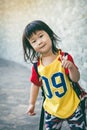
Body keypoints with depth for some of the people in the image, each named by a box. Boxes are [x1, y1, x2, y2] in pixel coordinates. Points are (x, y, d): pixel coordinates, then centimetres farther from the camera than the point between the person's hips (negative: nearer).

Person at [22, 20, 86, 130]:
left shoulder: (65, 57, -16)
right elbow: (35, 84, 7)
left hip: (72, 106, -2)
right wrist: (32, 103, 12)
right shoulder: (37, 65, -8)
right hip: (51, 109, 2)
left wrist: (71, 67, -34)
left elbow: (76, 79, -15)